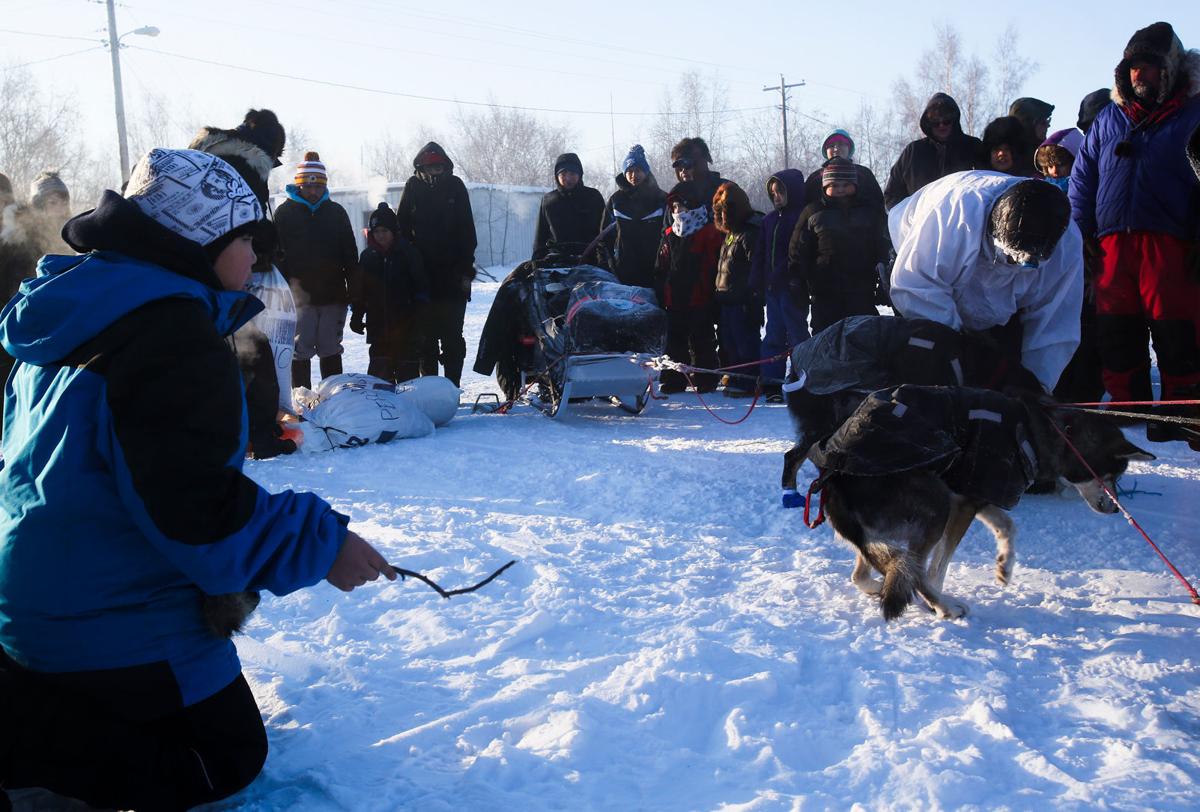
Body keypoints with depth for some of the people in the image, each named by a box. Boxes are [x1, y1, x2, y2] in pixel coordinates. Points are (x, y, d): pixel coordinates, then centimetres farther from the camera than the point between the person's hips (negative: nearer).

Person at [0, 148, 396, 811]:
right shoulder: (172, 334, -23)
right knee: (225, 756, 6)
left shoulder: (77, 314, 10)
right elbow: (193, 502, -28)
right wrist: (318, 544, -20)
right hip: (116, 626, -9)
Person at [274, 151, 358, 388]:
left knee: (331, 350, 11)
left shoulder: (336, 212, 10)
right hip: (300, 295, -2)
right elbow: (277, 254, -2)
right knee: (301, 350, 0)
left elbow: (350, 254, 11)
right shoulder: (285, 212, 2)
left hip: (333, 295, 2)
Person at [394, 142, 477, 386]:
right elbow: (402, 228, 6)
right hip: (421, 273, 1)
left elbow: (467, 230, 4)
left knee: (453, 336, 1)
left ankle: (452, 385, 5)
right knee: (426, 336, 6)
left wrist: (467, 269, -1)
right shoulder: (414, 187, 5)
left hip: (452, 275, -1)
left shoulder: (455, 187, 4)